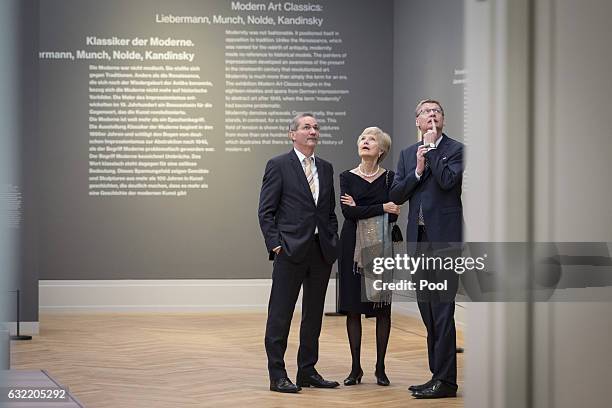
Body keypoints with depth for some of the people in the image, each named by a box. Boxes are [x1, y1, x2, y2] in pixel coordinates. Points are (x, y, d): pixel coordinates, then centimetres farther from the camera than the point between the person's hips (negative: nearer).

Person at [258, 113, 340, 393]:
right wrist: (275, 244, -12)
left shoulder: (325, 168, 15)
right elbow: (266, 211, -4)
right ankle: (277, 375, 2)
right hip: (291, 250, -6)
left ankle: (307, 371, 20)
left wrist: (333, 242, 7)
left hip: (322, 251, 6)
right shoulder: (278, 165, -2)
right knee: (280, 315, -3)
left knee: (314, 315, 11)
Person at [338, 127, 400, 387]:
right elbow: (348, 212, -10)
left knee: (382, 307, 0)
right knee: (353, 308, 1)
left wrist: (360, 209, -10)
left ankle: (380, 368, 8)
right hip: (353, 246, 0)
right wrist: (381, 208, -12)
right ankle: (356, 367, 9)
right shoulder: (347, 177, 4)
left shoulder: (389, 178, 4)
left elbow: (393, 216, -7)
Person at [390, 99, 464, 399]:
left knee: (442, 307, -9)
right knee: (428, 309, 11)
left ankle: (446, 380, -7)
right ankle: (437, 375, 18)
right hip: (419, 238, 7)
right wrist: (417, 171, -6)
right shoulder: (408, 154, 16)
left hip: (444, 237, -6)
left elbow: (447, 180, -18)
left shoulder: (456, 149, -1)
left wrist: (432, 146, -9)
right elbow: (395, 195, 8)